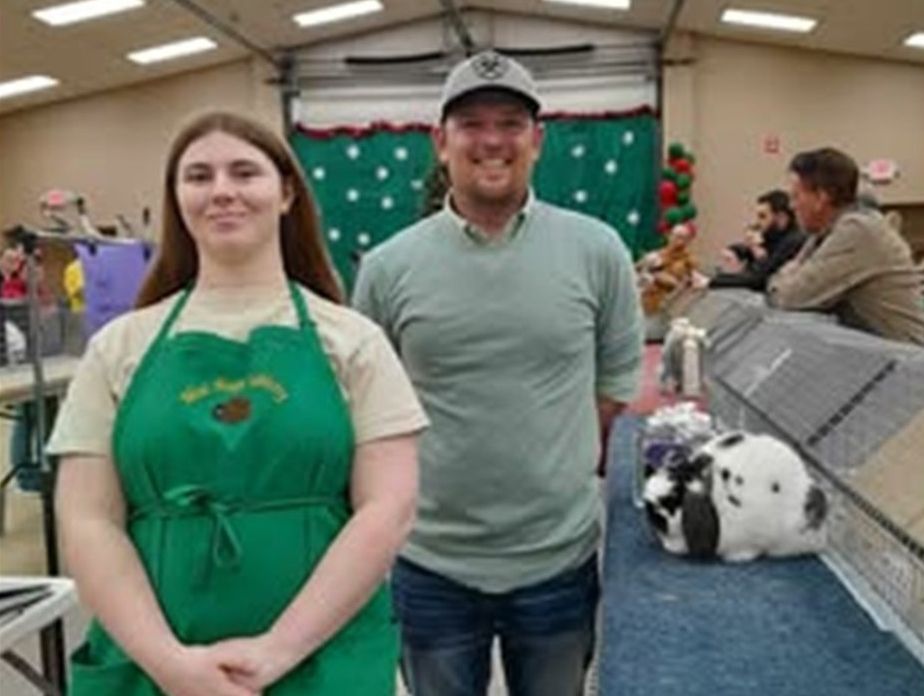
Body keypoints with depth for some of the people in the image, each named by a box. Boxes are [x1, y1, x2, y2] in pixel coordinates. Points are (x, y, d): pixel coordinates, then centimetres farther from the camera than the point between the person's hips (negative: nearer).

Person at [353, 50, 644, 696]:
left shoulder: (598, 251, -5)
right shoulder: (388, 267, -6)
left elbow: (618, 377, 6)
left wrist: (554, 464, 4)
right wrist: (431, 473, 2)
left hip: (560, 559, 1)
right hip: (430, 564, 0)